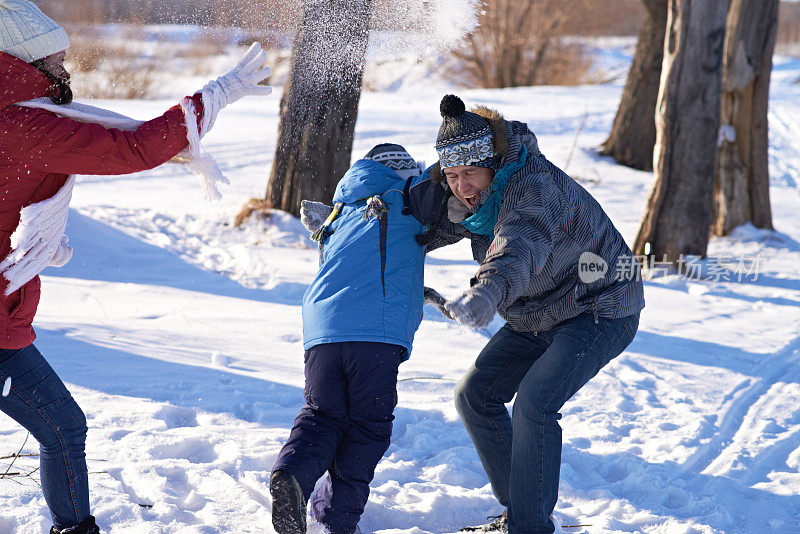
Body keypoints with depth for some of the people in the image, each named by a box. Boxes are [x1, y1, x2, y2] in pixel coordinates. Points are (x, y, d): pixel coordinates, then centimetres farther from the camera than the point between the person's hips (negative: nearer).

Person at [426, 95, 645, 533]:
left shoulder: (535, 187, -32)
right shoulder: (472, 194, -4)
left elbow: (522, 247, -53)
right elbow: (435, 225, 16)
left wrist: (487, 291, -73)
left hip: (600, 312, -9)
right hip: (537, 318, 9)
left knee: (533, 404, -25)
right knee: (475, 396, 3)